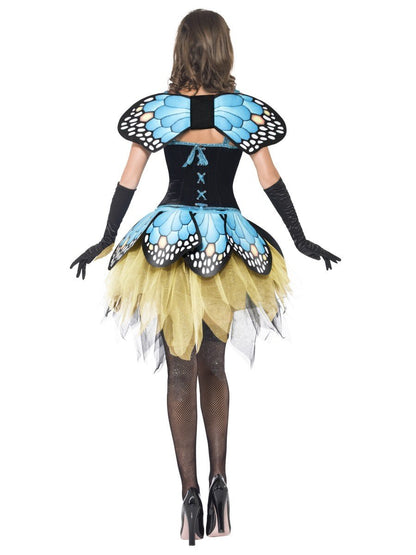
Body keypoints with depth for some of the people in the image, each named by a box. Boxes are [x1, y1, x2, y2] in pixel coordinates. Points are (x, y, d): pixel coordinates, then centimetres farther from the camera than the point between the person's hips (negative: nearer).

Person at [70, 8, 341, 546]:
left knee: (180, 370, 5)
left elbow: (128, 182, 1)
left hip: (169, 236, 0)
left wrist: (105, 241, 11)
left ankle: (190, 491, 1)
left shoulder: (156, 109, -3)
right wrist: (303, 242, 7)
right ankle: (219, 479, 4)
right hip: (227, 243, 1)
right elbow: (271, 182, -2)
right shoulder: (245, 110, -4)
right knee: (213, 365, 15)